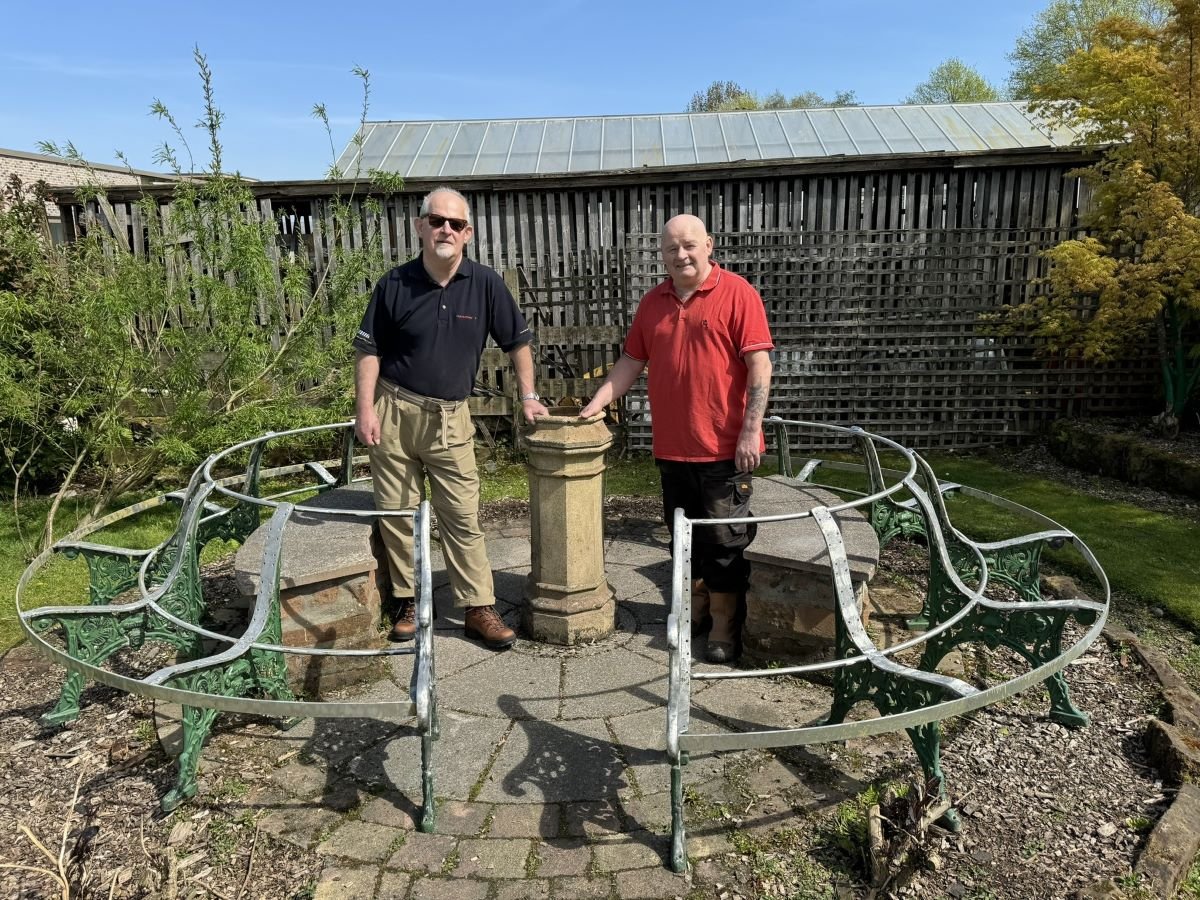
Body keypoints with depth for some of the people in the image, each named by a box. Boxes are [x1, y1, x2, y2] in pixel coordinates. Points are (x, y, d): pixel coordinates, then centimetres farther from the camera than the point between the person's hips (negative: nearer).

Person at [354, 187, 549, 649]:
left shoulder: (485, 283, -5)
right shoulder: (395, 284, -5)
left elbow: (517, 341, 5)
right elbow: (369, 349, 0)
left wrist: (528, 396, 2)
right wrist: (365, 408, -8)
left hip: (449, 418, 0)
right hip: (394, 411, 1)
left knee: (463, 516, 2)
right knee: (396, 512, 8)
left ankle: (479, 608, 11)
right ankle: (406, 601, 23)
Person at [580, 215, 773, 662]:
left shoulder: (737, 294, -7)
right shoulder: (652, 302, 10)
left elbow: (759, 365, -11)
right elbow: (631, 362, 13)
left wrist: (751, 431, -16)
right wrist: (595, 404, 2)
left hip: (724, 447, -5)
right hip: (672, 446, 6)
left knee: (724, 539, 3)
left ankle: (724, 624, 16)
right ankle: (696, 608, 34)